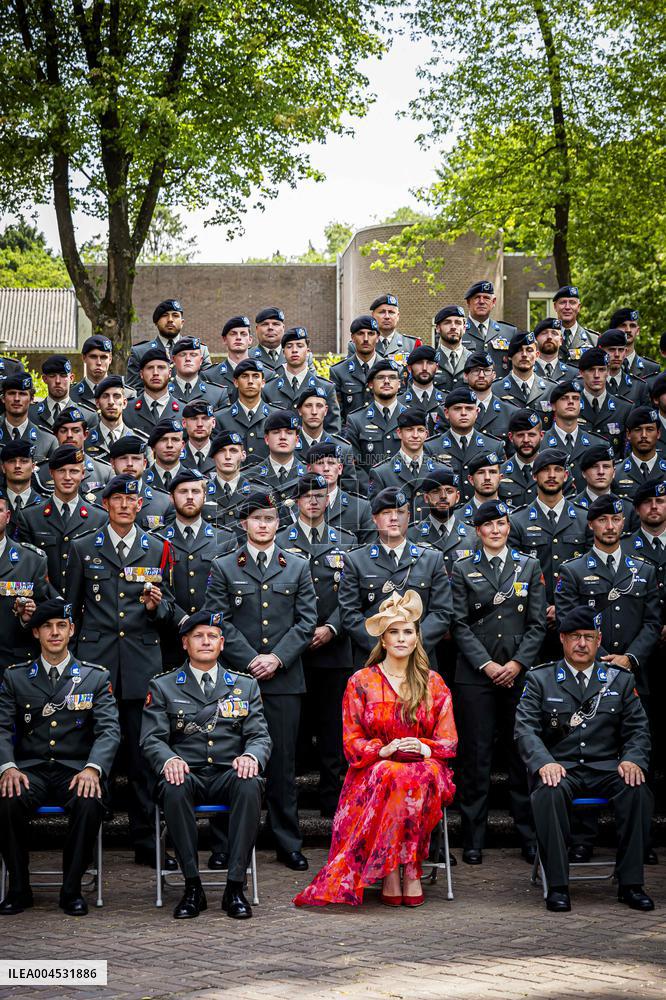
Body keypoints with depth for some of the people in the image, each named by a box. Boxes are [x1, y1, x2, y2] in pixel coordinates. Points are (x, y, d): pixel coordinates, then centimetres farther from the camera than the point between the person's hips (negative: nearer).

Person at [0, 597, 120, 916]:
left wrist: (92, 768, -20)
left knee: (90, 802, -35)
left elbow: (109, 730, -1)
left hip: (75, 770, -1)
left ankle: (72, 888, -15)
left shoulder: (96, 677, 10)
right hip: (31, 770, 1)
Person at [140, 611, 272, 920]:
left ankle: (235, 887, -30)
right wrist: (169, 760, -22)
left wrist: (250, 756, -17)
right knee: (174, 787, -36)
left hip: (229, 775, 1)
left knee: (250, 785, -34)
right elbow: (152, 739, 2)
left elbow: (260, 736, 8)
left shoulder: (245, 685, 16)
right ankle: (192, 887, -26)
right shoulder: (162, 687, 12)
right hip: (187, 775, -1)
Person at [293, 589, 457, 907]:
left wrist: (424, 749, -15)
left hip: (425, 766, 1)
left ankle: (411, 867, -32)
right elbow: (352, 743, 4)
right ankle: (390, 870, -34)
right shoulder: (361, 682, 9)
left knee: (427, 775, -37)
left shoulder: (434, 684, 12)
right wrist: (384, 750, -16)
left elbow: (449, 741, 8)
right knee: (392, 775, -38)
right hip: (374, 771, -1)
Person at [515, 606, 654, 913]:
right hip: (560, 768, -2)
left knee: (638, 790, -29)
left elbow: (638, 729, 11)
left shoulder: (620, 680, 14)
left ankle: (630, 884, -19)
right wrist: (543, 762, -22)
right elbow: (525, 728, -2)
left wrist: (633, 759, -11)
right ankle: (557, 886, -28)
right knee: (548, 793, -36)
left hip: (606, 768, 2)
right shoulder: (539, 679, 8)